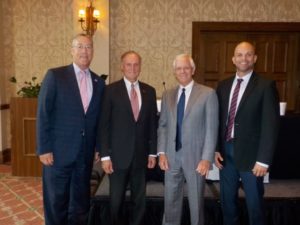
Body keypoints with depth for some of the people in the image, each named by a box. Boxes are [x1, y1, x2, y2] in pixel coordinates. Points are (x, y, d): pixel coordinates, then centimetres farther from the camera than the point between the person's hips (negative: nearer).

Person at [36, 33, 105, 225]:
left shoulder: (99, 82, 8)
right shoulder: (55, 75, -5)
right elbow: (43, 114, -7)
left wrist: (98, 147, 9)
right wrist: (44, 148, -11)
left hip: (86, 153, 4)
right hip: (59, 151, -4)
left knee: (81, 202, 15)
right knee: (56, 202, 9)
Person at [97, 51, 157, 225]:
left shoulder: (149, 91, 6)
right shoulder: (111, 90, -5)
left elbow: (152, 123, 8)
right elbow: (104, 125, -6)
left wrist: (152, 152, 5)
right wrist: (105, 155, -9)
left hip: (141, 155, 3)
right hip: (118, 155, -3)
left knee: (140, 200, 13)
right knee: (117, 200, 10)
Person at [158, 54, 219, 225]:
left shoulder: (208, 94, -5)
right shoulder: (167, 95, 8)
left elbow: (212, 128, -8)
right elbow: (163, 125, 8)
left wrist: (207, 158, -13)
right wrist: (162, 152, 0)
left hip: (195, 156, -3)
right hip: (172, 155, 4)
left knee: (196, 202, 13)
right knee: (171, 201, 14)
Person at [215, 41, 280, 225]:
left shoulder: (266, 86, -8)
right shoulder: (223, 86, 7)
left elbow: (271, 125, -11)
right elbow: (218, 120, 9)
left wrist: (263, 160, -15)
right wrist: (215, 149, 3)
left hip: (250, 153, -4)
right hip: (226, 150, 4)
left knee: (254, 203, 12)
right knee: (227, 200, 17)